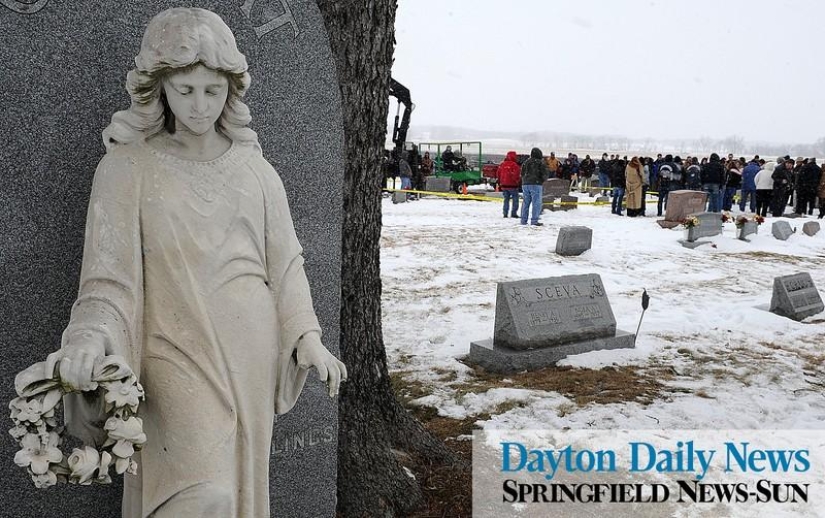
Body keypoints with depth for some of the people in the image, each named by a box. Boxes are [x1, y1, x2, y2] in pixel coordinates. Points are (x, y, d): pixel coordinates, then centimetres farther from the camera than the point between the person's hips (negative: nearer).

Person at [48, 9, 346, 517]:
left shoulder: (253, 167, 7)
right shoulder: (128, 167, -3)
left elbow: (285, 259, 9)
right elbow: (110, 273, -6)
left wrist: (306, 335, -2)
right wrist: (91, 336, -25)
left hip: (252, 352, 4)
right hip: (180, 350, -3)